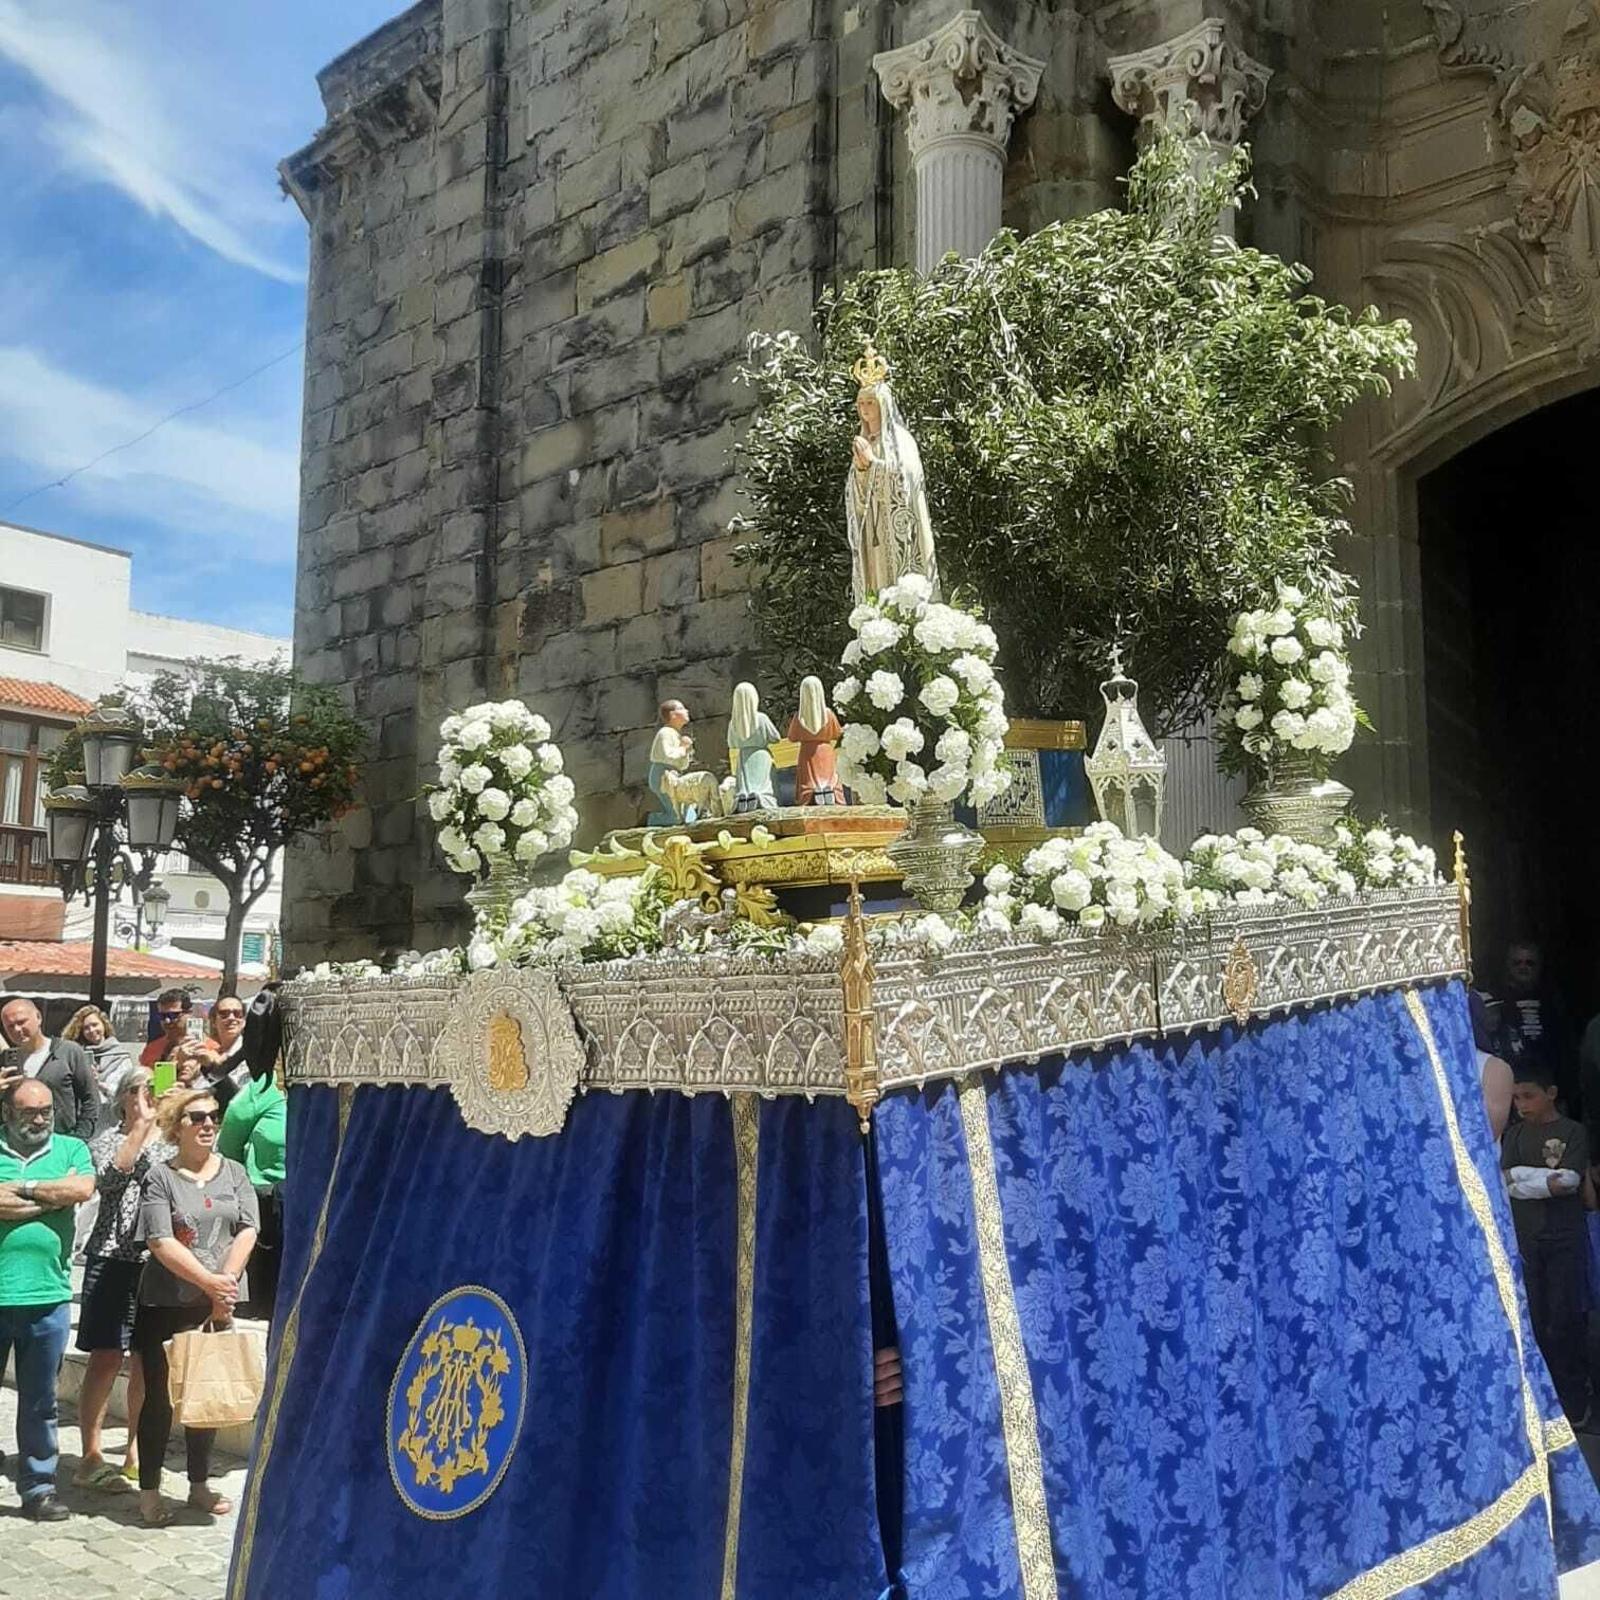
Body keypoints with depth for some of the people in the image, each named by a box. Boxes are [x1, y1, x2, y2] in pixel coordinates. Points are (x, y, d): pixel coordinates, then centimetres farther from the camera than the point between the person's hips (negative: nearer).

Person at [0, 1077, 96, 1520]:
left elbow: (82, 1188, -12)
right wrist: (51, 1195, -11)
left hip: (47, 1297, 1)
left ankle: (38, 1488, 21)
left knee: (40, 1401, 12)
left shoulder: (71, 1148, 7)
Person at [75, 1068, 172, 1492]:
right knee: (106, 1358, -5)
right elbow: (109, 1178, -14)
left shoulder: (170, 1145, 13)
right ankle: (91, 1456, 3)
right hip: (113, 1258, -3)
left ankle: (136, 1451, 19)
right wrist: (140, 1127, -14)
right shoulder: (109, 1138, 6)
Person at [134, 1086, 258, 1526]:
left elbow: (247, 1230, -1)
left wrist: (226, 1282, -13)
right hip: (167, 1306, -4)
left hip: (220, 1305, 4)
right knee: (160, 1396, 3)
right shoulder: (159, 1177, -5)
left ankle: (199, 1485, 24)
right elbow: (160, 1242, -14)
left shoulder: (234, 1173, 7)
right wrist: (209, 1282, -19)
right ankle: (149, 1491, 14)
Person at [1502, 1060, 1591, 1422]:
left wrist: (1524, 1178, -13)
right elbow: (1506, 1180, -5)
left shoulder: (1573, 1132, -1)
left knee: (1564, 1318, -2)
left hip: (1566, 1237, -3)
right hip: (1525, 1238, 3)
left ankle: (1573, 1398, 8)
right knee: (1535, 1319, 5)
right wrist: (1550, 1179, -14)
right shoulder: (1514, 1134, 9)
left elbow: (1570, 1181, -13)